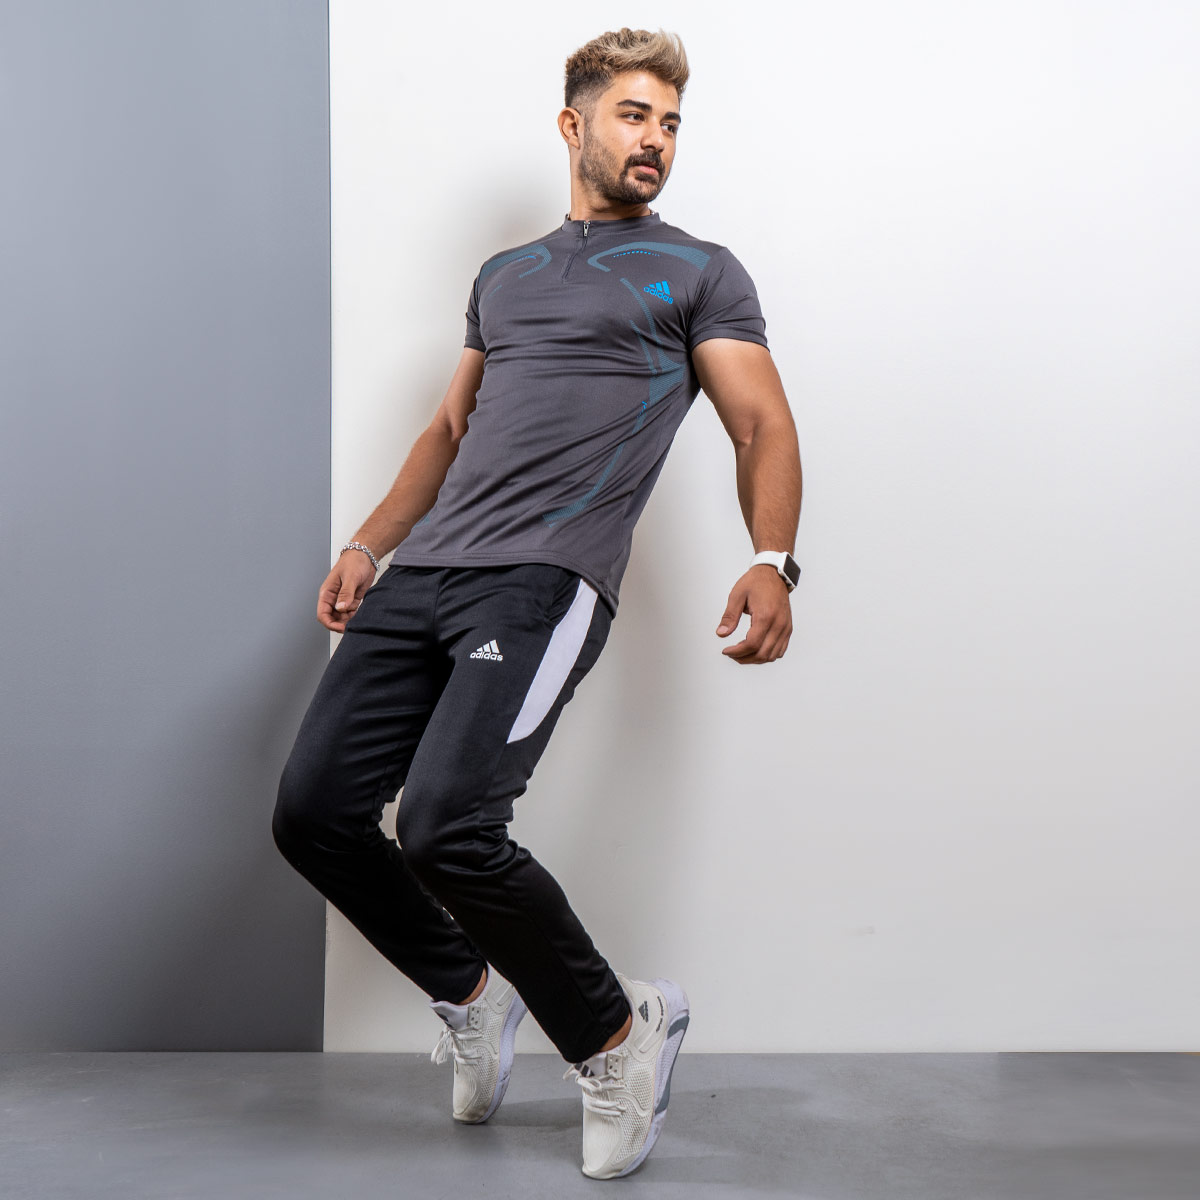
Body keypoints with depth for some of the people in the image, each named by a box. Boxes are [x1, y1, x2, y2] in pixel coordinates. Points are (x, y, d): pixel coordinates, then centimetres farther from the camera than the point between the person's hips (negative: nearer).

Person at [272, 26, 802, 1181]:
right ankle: (469, 990, 21)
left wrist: (771, 564, -17)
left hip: (545, 580, -6)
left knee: (445, 825, -24)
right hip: (424, 571, 6)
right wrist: (366, 545, 17)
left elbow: (762, 426, 2)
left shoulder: (700, 274, 12)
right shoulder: (505, 276, 27)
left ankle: (614, 1035, 1)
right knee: (314, 812, -4)